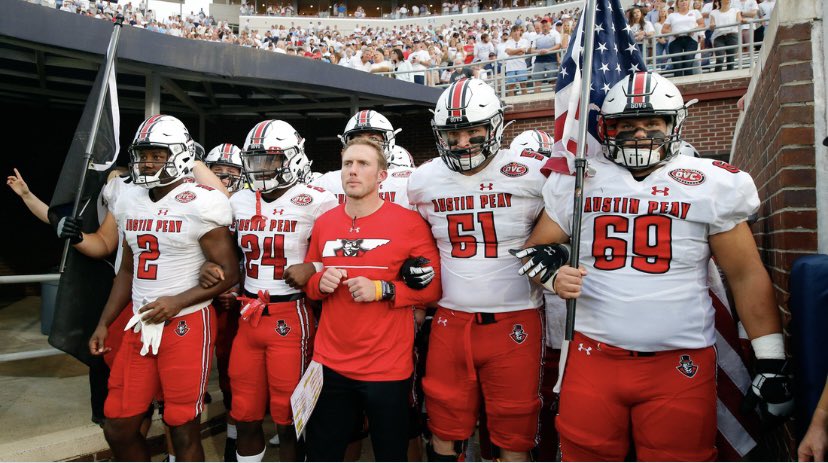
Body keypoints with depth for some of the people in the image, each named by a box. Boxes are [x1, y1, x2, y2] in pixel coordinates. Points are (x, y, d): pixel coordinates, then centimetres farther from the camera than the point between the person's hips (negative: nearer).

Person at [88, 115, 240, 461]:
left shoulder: (199, 205, -12)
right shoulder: (130, 203, 9)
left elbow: (229, 273, -10)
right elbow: (128, 270, 18)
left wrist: (178, 301, -18)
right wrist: (104, 323, 16)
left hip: (185, 325, -7)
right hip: (139, 325, 7)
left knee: (183, 431, 5)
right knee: (117, 428, 14)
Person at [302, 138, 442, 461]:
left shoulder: (409, 223, -9)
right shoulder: (324, 223, 6)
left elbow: (433, 286, -7)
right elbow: (308, 281, 17)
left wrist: (382, 290, -19)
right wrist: (320, 282, -6)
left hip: (388, 368, -4)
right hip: (330, 363, 4)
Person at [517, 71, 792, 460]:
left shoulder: (711, 185, 1)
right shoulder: (578, 181, 4)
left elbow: (747, 276, 4)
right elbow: (535, 249, 11)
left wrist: (771, 361, 2)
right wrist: (551, 272, -11)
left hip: (681, 365, -1)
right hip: (593, 356, 1)